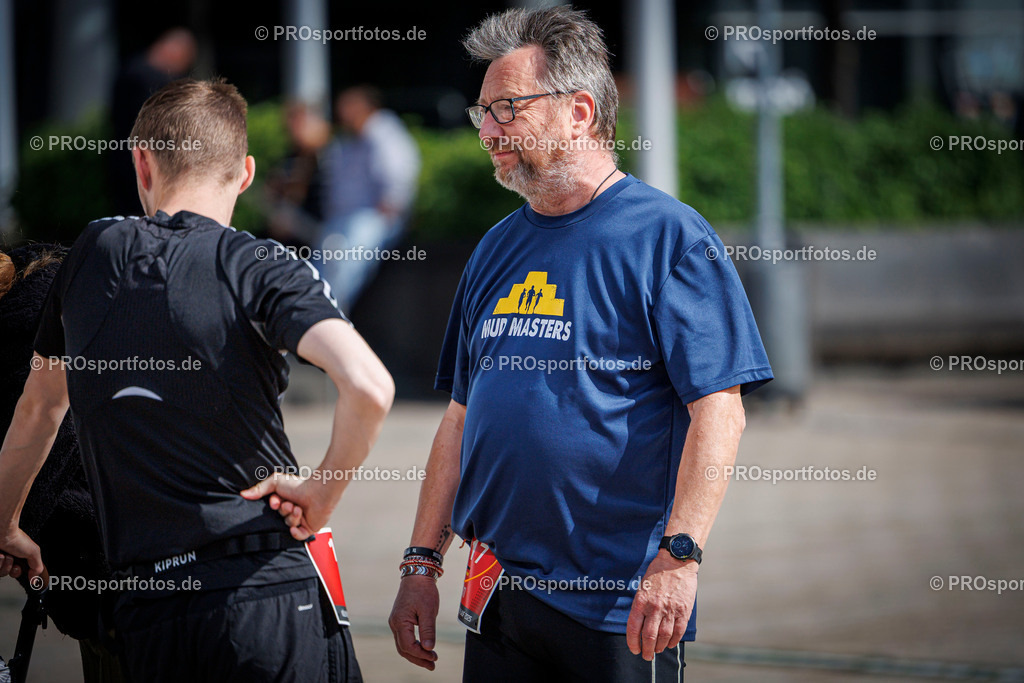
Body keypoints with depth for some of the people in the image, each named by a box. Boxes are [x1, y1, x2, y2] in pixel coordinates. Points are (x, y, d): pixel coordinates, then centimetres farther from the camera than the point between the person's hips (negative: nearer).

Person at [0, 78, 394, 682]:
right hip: (272, 589, -4)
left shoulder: (95, 254, 11)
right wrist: (323, 492, -4)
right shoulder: (260, 268, -4)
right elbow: (369, 387, -21)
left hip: (146, 610, 4)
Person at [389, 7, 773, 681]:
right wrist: (423, 563, 12)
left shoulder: (669, 237, -7)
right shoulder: (497, 249, 15)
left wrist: (678, 556, -22)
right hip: (498, 602, 6)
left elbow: (718, 409, -13)